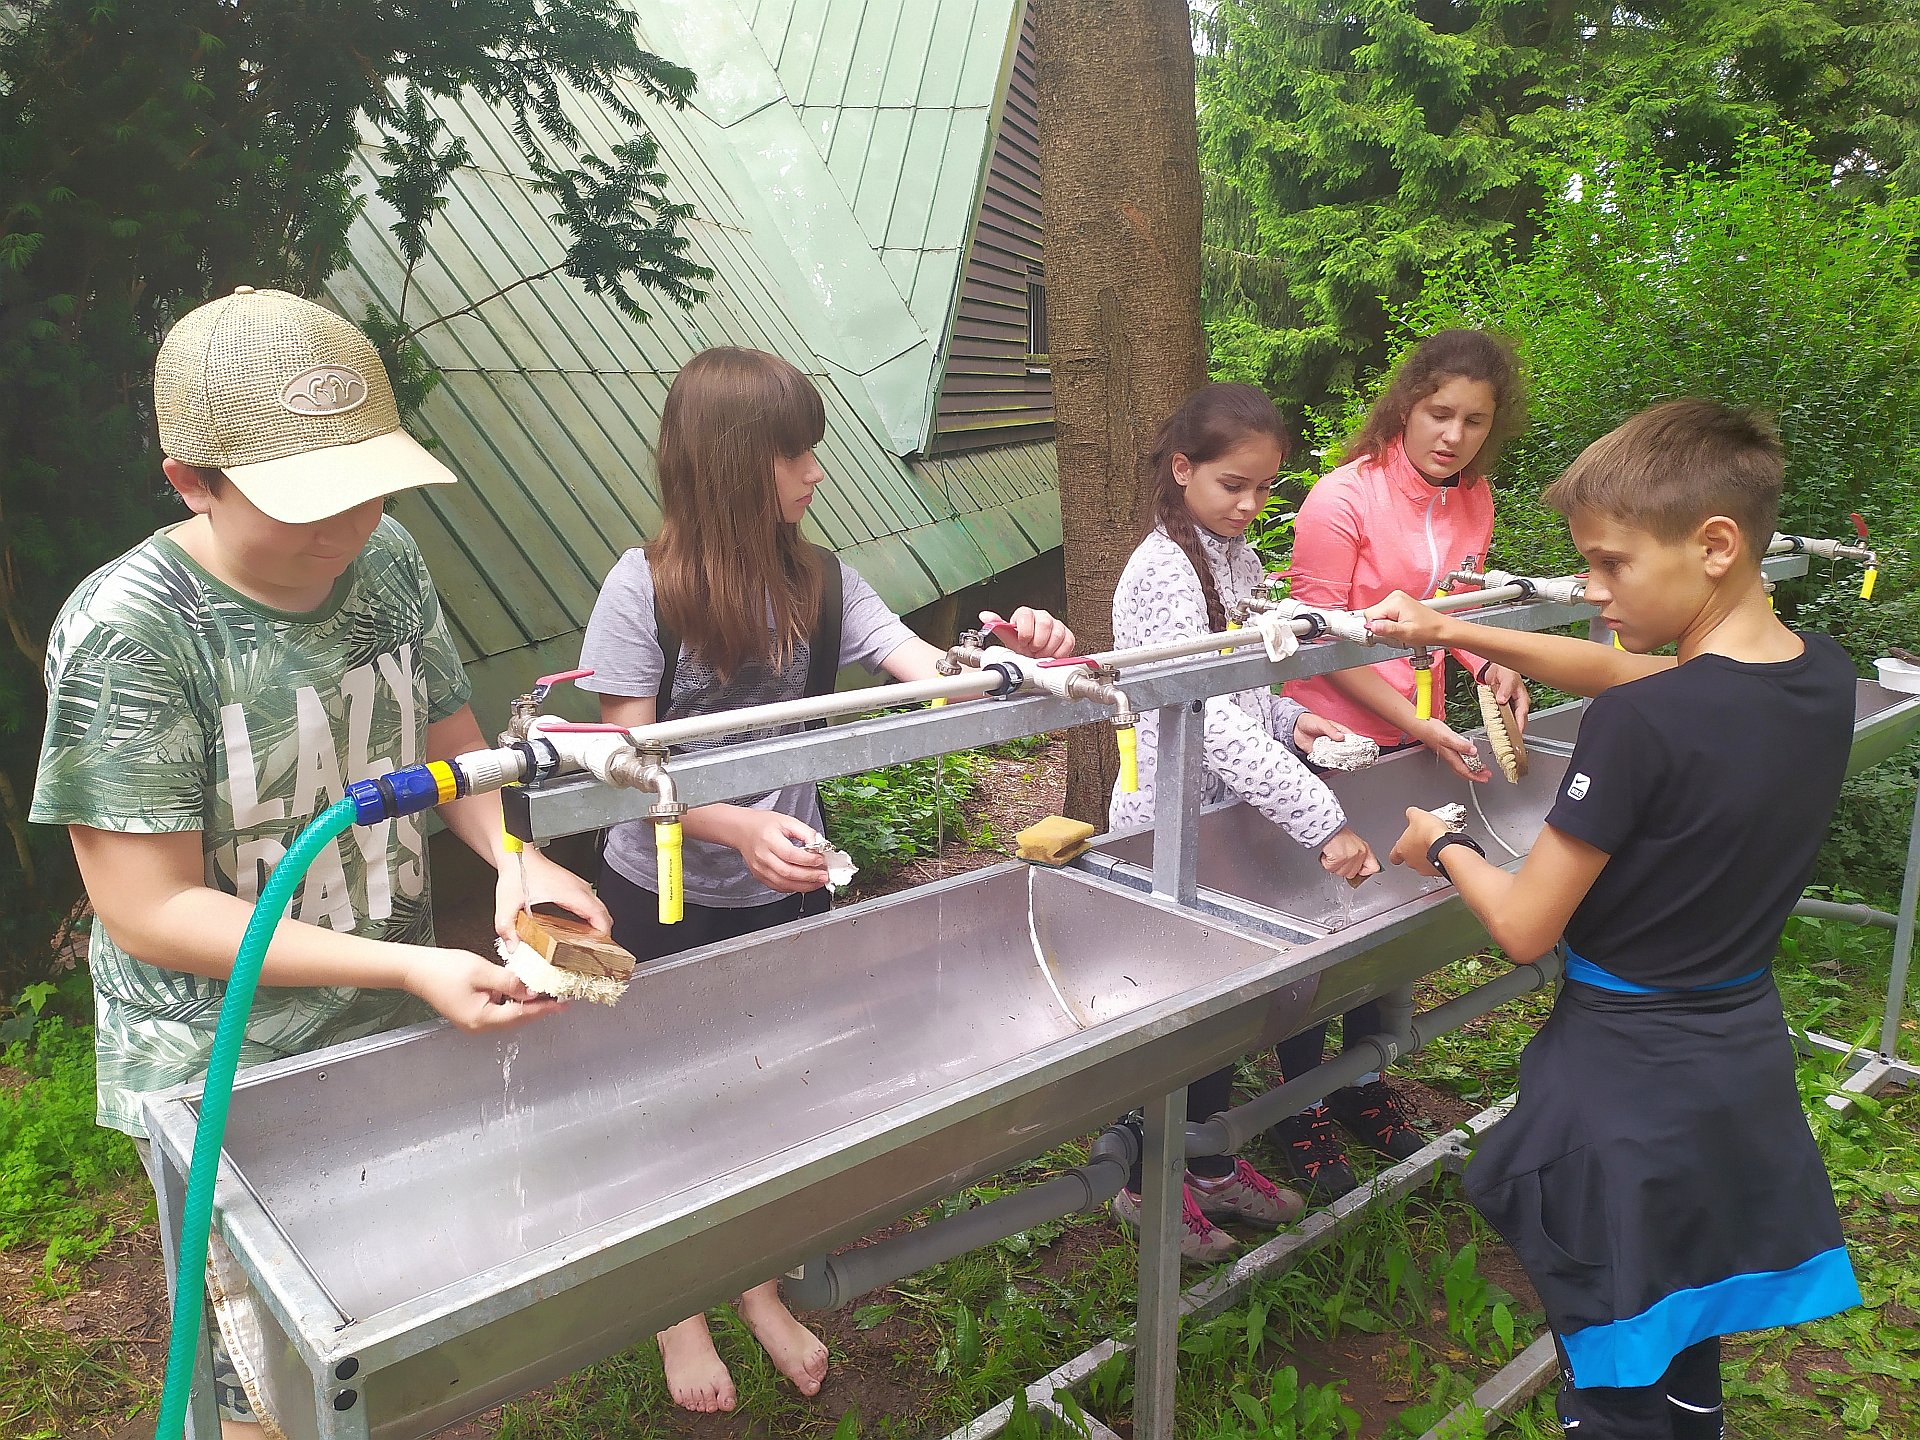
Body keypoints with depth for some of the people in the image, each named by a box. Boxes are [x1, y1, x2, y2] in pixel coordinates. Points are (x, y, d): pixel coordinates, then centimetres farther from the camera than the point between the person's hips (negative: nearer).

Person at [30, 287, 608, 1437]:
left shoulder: (385, 559, -6)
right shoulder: (127, 633, -23)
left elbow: (453, 749, 6)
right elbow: (150, 911, -21)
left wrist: (517, 857, -15)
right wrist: (409, 967, -28)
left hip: (394, 1039, 5)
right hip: (226, 1084, -5)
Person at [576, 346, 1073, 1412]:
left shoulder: (819, 580, -5)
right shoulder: (646, 587, -17)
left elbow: (934, 675, -13)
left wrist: (1010, 655, -34)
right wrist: (739, 825, -34)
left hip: (789, 887, 4)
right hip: (667, 898, -3)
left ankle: (763, 1286, 44)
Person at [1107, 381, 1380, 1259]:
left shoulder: (1240, 561, 6)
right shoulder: (1161, 571, -21)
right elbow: (1210, 716, -30)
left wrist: (1289, 719, -5)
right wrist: (1322, 823, -34)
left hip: (1230, 812, 8)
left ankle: (1213, 1168, 37)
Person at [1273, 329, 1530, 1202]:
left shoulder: (1473, 501, 1)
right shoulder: (1343, 497, -18)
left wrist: (1491, 668, -6)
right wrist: (1417, 724, -21)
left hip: (1416, 742, 6)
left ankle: (1363, 1083, 38)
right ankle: (1302, 1107, 25)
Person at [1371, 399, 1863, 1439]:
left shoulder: (1640, 724, -27)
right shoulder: (1823, 676, -3)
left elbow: (1524, 927, -19)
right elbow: (1611, 668, 12)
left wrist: (1442, 849, 0)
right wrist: (1448, 633, 11)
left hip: (1625, 1072, -7)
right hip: (1744, 1063, 7)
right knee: (1686, 1352, 26)